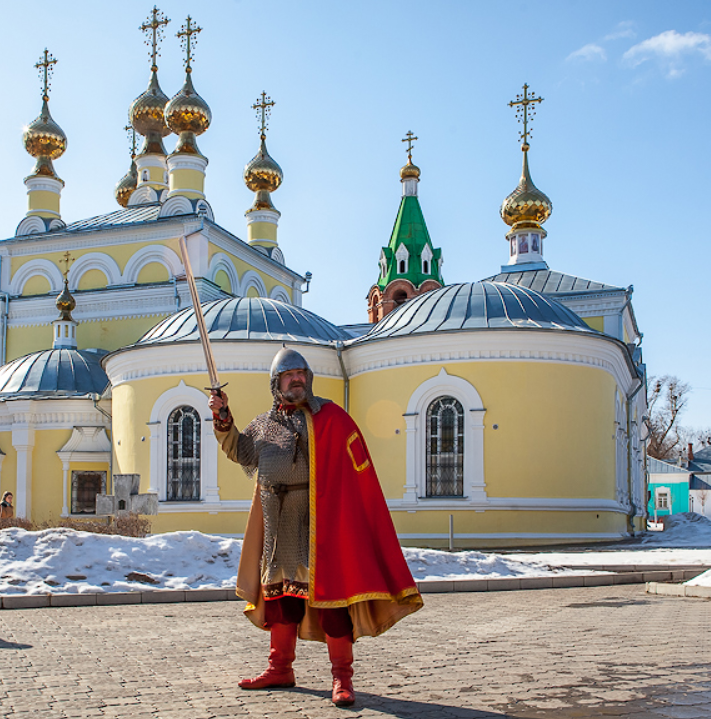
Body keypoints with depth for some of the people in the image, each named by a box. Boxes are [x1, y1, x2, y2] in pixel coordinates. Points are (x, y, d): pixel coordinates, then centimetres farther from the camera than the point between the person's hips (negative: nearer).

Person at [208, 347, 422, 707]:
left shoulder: (329, 416, -1)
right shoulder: (266, 423, 15)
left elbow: (358, 468, -4)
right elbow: (239, 451, 22)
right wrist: (223, 419, 8)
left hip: (320, 516, -5)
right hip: (279, 521, 6)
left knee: (328, 587, -7)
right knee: (281, 587, 12)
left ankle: (342, 676, 0)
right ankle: (280, 667, 26)